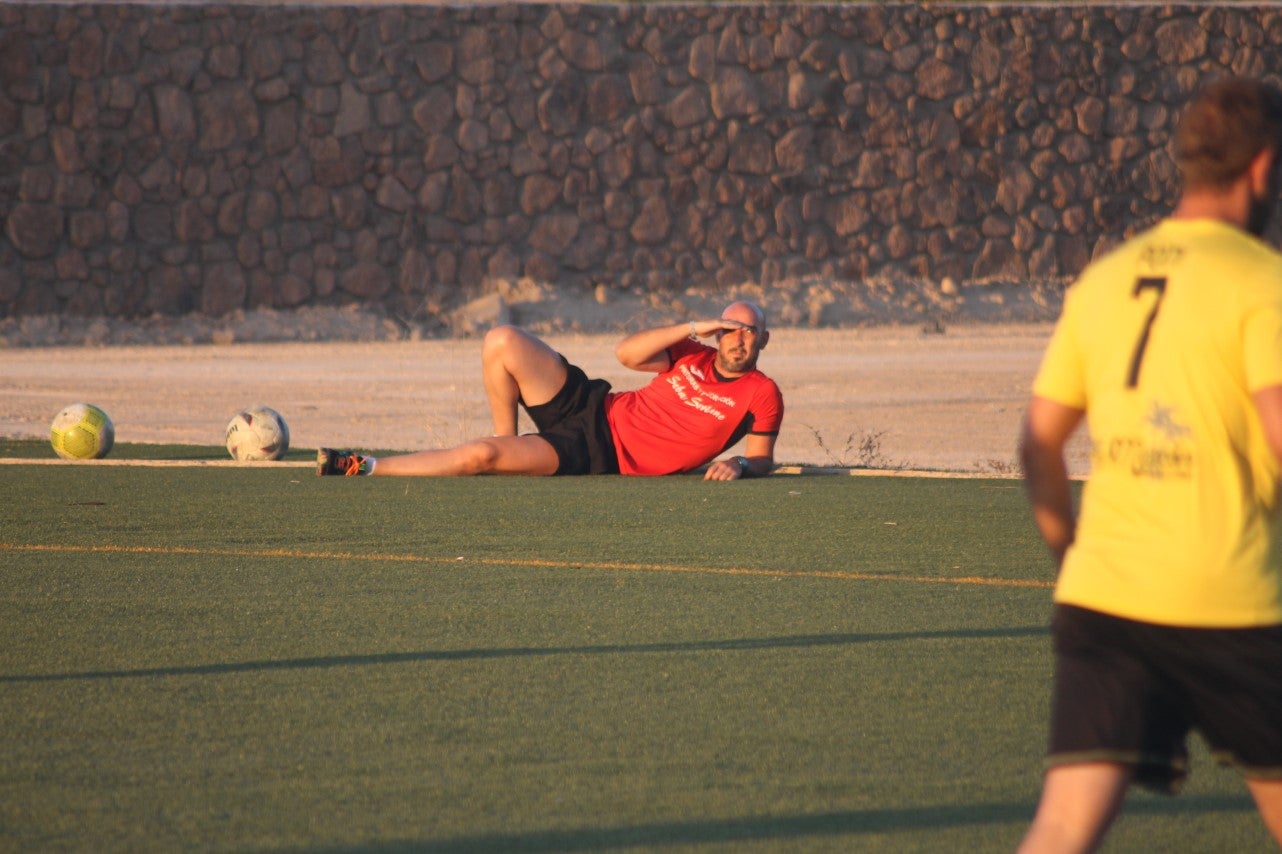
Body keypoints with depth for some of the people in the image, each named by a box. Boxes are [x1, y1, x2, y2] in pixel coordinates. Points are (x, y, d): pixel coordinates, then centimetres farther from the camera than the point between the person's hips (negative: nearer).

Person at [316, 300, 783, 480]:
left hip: (599, 456, -5)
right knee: (502, 341, -11)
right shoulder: (693, 355, 6)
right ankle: (507, 442, 8)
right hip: (594, 408, 5)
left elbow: (762, 458, -2)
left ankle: (365, 467, -10)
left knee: (481, 455, -23)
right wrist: (693, 328, -12)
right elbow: (627, 353, -3)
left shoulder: (762, 395, -6)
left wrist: (740, 466, -25)